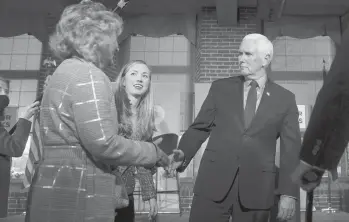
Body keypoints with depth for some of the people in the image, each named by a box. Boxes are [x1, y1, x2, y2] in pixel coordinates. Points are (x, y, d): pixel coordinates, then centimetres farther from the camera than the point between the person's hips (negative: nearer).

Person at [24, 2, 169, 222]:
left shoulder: (67, 71, 16)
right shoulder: (87, 74, -14)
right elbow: (103, 143, -22)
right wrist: (153, 152, -7)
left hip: (59, 192, 9)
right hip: (77, 199, -9)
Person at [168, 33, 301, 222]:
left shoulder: (285, 99, 6)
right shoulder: (220, 88, 8)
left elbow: (291, 148, 3)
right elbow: (200, 127, 7)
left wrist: (288, 193, -3)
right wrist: (183, 154, -11)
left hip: (257, 188, 0)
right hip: (213, 181, 1)